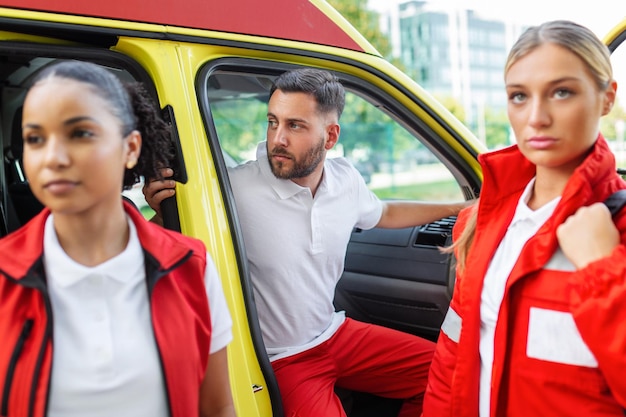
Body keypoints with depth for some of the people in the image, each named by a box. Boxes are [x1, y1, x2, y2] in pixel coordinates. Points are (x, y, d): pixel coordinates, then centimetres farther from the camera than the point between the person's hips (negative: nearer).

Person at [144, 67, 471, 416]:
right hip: (282, 359, -5)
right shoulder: (236, 190, -24)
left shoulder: (346, 179, -5)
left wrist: (461, 208, 19)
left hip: (337, 333, 6)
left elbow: (384, 214, 17)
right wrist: (165, 211, -33)